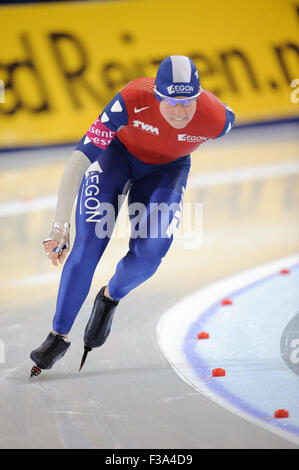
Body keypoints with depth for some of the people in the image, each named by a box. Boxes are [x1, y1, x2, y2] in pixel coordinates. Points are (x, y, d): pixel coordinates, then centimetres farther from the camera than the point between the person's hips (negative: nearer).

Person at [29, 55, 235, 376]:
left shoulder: (215, 118, -33)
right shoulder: (132, 100, -39)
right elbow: (79, 158, -38)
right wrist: (60, 226, -43)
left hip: (167, 169, 2)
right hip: (116, 153, -1)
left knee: (148, 254, -17)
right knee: (88, 245, -14)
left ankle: (110, 297, 18)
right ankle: (59, 335, 3)